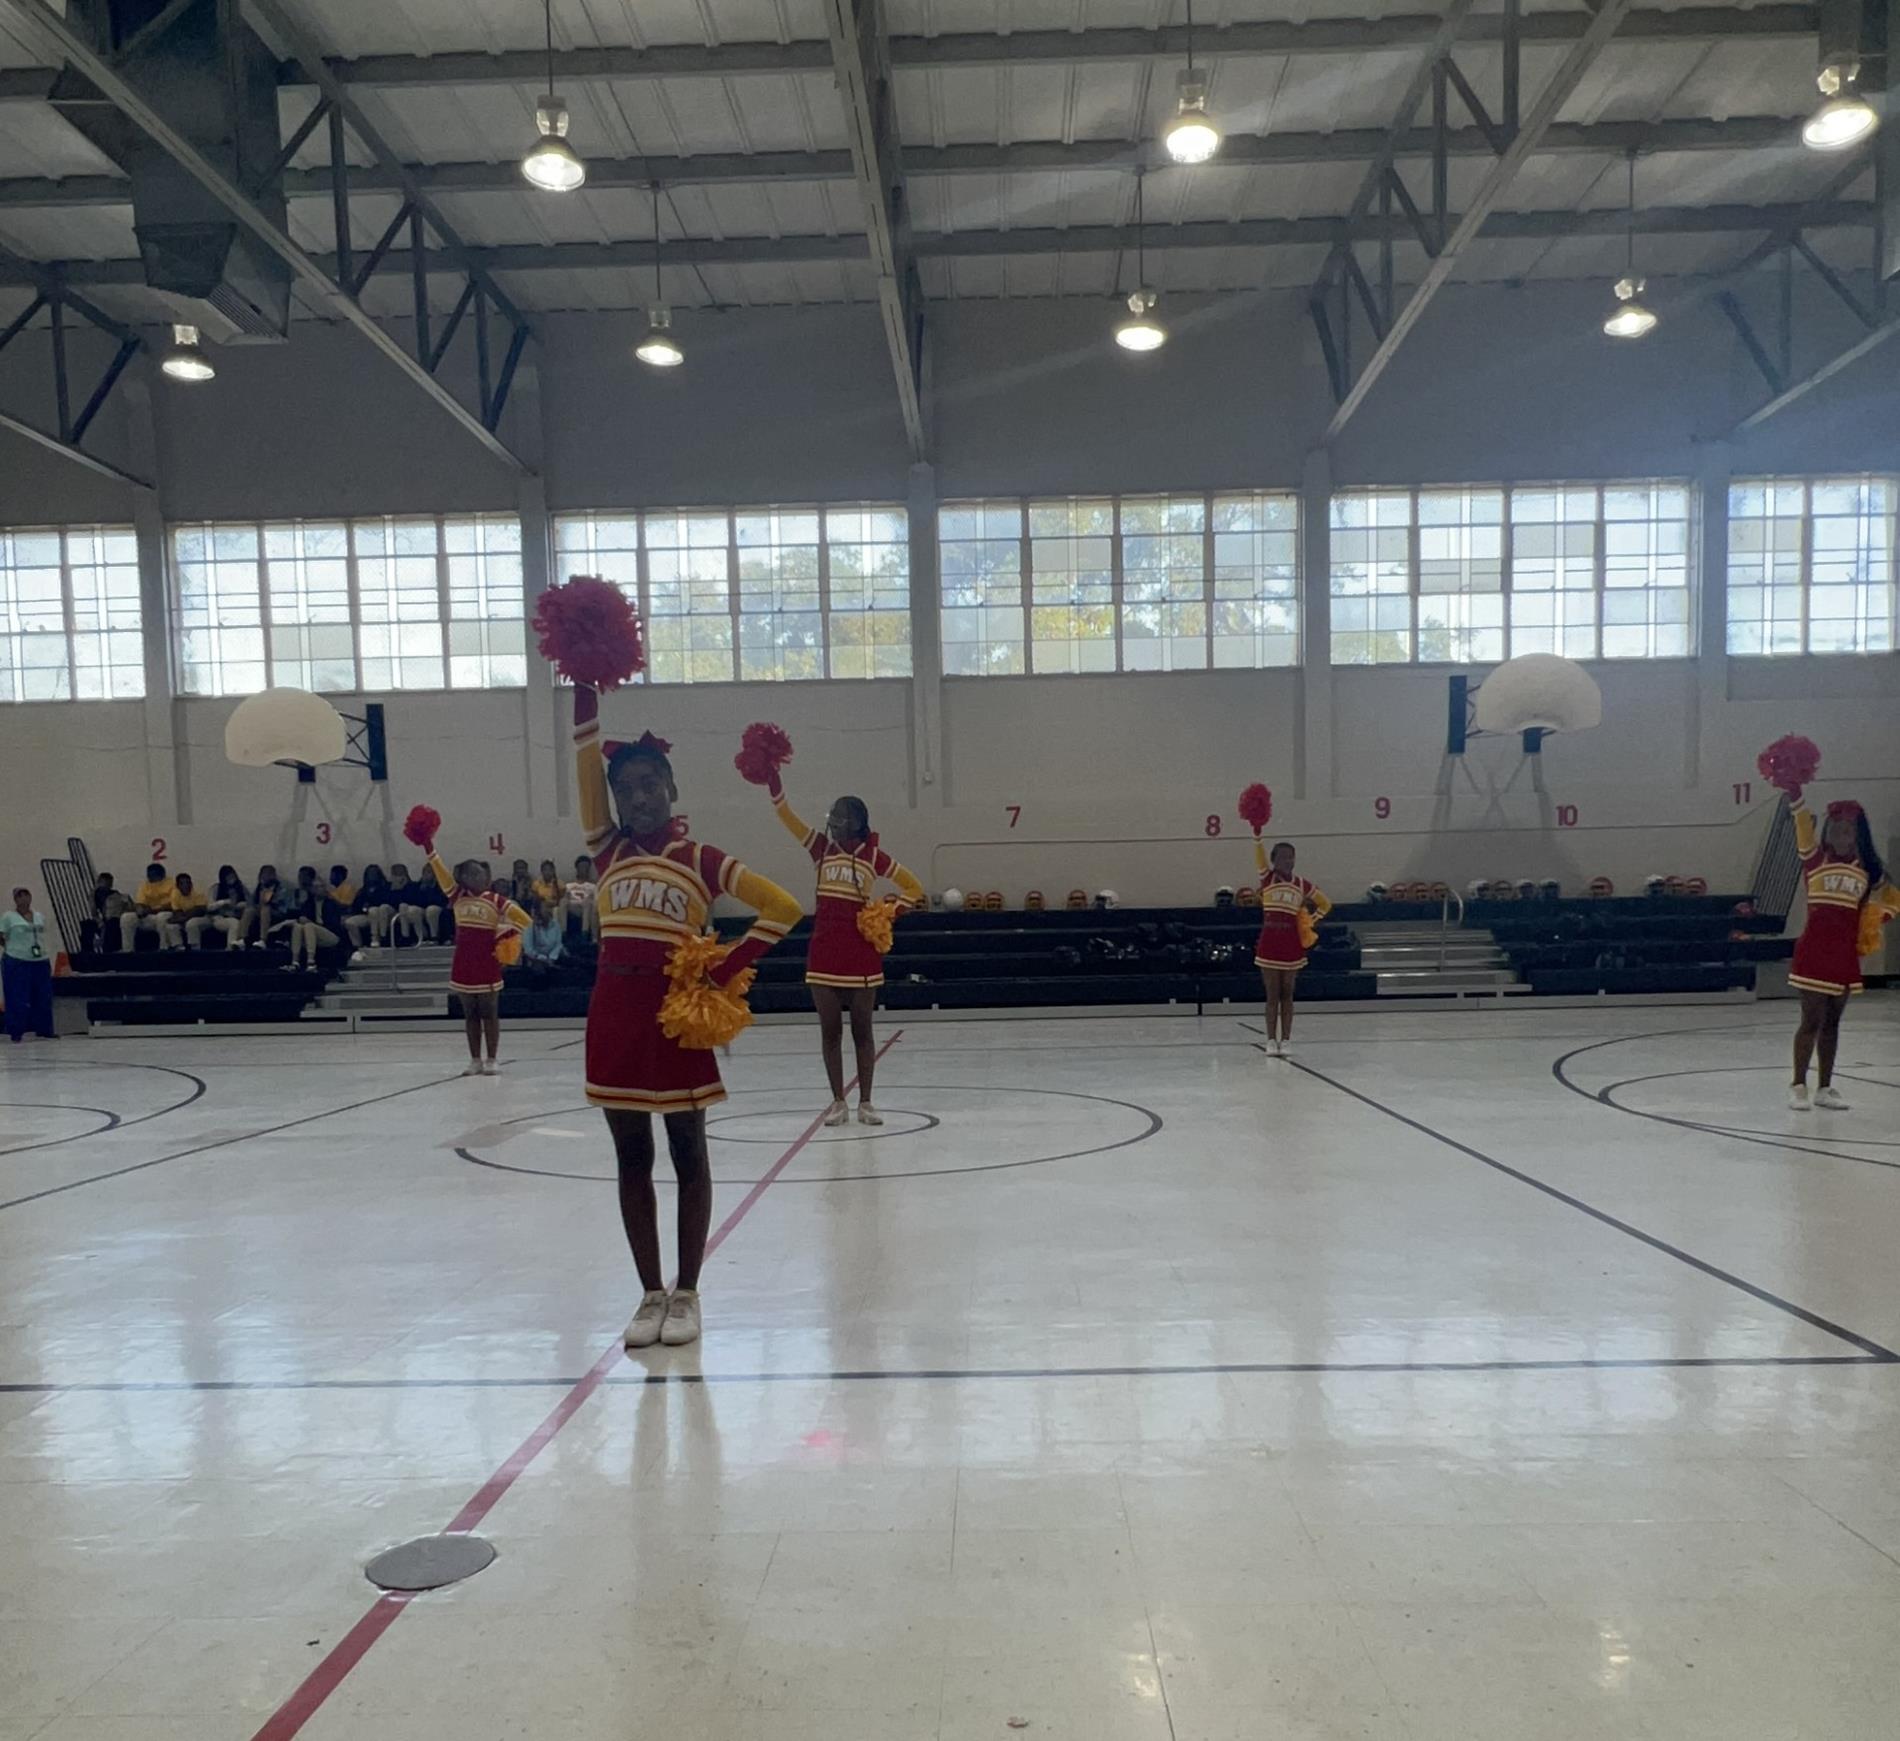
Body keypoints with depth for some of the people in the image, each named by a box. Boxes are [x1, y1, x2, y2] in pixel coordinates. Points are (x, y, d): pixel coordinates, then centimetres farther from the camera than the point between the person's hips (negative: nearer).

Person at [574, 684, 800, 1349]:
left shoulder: (701, 860, -1)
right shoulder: (609, 851, 7)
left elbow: (784, 906, -8)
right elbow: (588, 761, -2)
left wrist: (725, 971, -11)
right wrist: (585, 688, -9)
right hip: (614, 1014, 4)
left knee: (688, 1156, 6)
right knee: (632, 1160, 9)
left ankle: (686, 1295, 18)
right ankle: (651, 1295, 21)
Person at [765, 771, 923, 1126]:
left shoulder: (874, 856, -3)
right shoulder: (822, 849, 3)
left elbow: (914, 888, 4)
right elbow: (786, 815, -5)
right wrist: (772, 777, -17)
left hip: (862, 957, -2)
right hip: (824, 957, 2)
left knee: (861, 1030, 6)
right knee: (829, 1031, 6)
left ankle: (865, 1102, 14)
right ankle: (838, 1102, 15)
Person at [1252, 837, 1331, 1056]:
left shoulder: (1301, 884, 5)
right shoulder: (1267, 877, 0)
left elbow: (1325, 904, 16)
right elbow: (1260, 856, -17)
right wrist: (1257, 831, -32)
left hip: (1291, 944, 1)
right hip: (1269, 943, -1)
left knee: (1286, 994, 6)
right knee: (1272, 994, 2)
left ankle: (1285, 1041, 9)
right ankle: (1271, 1040, 7)